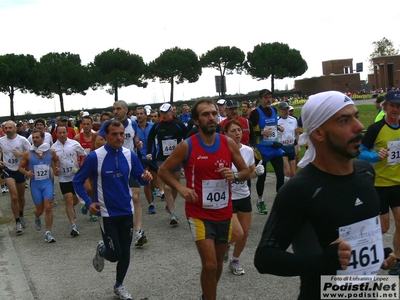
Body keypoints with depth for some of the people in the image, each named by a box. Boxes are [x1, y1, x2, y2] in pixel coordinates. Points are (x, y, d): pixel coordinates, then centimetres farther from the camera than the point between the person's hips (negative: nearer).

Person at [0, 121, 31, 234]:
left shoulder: (22, 140, -11)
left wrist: (20, 154, -23)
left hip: (20, 170, 0)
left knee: (21, 197, 16)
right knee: (14, 197, -12)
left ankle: (21, 215, 42)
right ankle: (17, 222, 0)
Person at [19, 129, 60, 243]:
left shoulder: (51, 152, -3)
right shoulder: (28, 154, -6)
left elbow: (56, 160, 18)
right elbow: (20, 167, 4)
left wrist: (57, 168, 0)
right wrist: (26, 172, -16)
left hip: (48, 182, 0)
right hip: (35, 184, 0)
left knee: (48, 207, -11)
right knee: (40, 209, 9)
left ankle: (48, 233, -4)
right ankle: (37, 218, 47)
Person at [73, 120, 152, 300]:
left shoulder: (130, 155, -4)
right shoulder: (95, 157, -14)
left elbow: (140, 177, 4)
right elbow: (77, 181, -5)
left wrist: (146, 178, -19)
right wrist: (89, 203, -15)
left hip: (126, 211, 4)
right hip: (107, 212, -3)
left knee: (125, 253, 11)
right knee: (114, 254, -5)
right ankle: (101, 250, 32)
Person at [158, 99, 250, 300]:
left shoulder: (229, 143, -3)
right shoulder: (187, 146, -11)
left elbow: (246, 171, 7)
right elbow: (163, 171, -1)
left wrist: (235, 176, -15)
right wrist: (180, 187, -17)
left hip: (224, 213, 4)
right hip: (199, 214, -4)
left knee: (218, 263, 18)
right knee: (210, 265, -11)